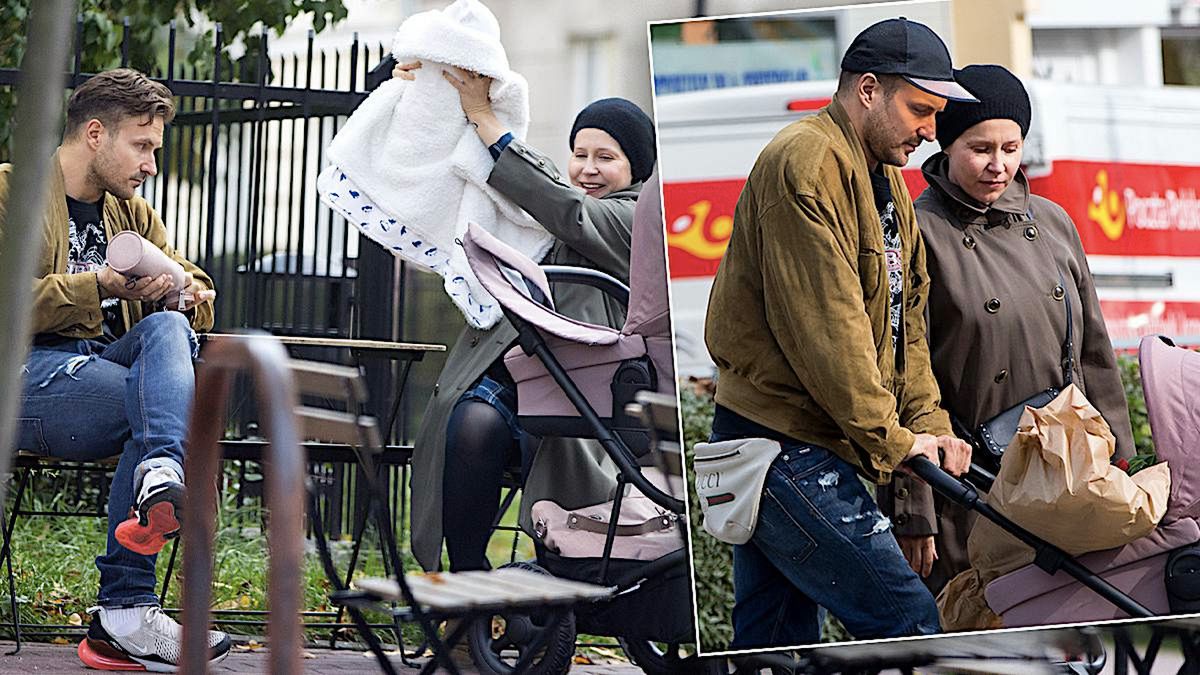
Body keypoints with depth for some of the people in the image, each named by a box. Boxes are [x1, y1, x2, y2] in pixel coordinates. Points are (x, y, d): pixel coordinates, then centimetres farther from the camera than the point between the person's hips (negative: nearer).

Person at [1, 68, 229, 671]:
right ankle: (124, 609, -38)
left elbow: (189, 285, 25)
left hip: (106, 362, 6)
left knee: (169, 330, -27)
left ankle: (162, 478, -51)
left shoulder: (133, 214, 25)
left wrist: (189, 295, 0)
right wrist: (100, 285, -19)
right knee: (174, 396, -29)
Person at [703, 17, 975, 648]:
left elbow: (904, 317, 17)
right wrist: (892, 441, -15)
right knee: (908, 621, -12)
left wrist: (928, 422, 3)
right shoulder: (806, 160, -14)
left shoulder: (885, 179, 19)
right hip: (783, 447, -10)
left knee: (778, 640, 13)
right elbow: (823, 325, -20)